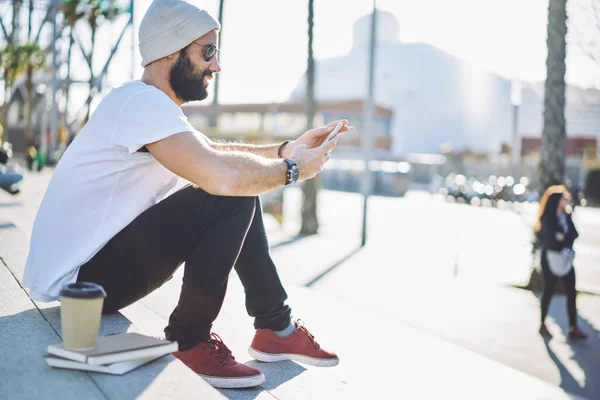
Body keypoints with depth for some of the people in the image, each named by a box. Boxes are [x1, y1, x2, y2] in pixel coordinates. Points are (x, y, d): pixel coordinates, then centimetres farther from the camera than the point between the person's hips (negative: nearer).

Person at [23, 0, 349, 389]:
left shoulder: (152, 105, 11)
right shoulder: (144, 102, -22)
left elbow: (214, 153, 17)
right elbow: (223, 176, -34)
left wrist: (287, 148, 5)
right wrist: (291, 169, -15)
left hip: (104, 256, 10)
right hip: (75, 279, -10)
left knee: (241, 193, 7)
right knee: (231, 199, -21)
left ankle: (276, 327, 12)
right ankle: (190, 339, -6)